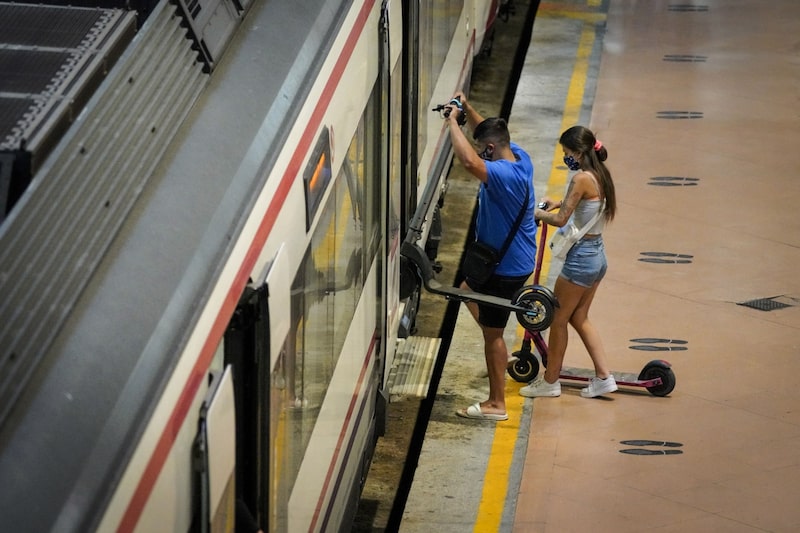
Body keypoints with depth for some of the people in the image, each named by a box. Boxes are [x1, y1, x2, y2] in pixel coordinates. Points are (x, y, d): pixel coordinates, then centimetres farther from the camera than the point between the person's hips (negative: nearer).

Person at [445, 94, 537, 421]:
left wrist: (453, 121, -37)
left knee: (492, 332, 2)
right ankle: (500, 355, 41)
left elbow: (469, 161, -50)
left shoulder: (504, 175, -32)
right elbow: (488, 131, 16)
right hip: (510, 256, 10)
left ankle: (496, 404, 12)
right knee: (468, 290, 33)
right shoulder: (519, 157, -3)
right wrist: (467, 109, -1)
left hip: (505, 266, -10)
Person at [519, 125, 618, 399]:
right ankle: (603, 377, 18)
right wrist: (558, 203, 12)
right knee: (579, 318, 19)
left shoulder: (582, 179, -21)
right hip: (598, 256, 9)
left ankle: (550, 381, 18)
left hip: (581, 258, -9)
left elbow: (561, 219, -20)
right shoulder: (600, 175, 6)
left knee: (558, 319, 6)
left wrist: (537, 213, -4)